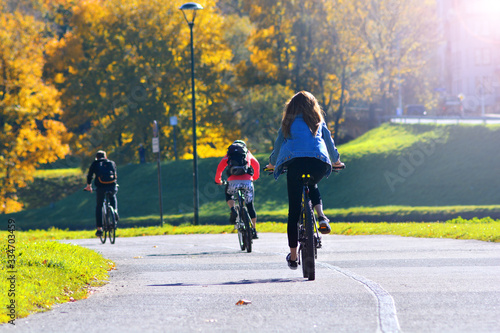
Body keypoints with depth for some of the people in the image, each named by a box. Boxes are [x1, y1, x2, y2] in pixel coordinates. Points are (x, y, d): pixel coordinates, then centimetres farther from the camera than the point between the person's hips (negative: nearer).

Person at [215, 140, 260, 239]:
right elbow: (256, 165, 32)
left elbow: (220, 168, 16)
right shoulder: (248, 154, 26)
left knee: (228, 195, 31)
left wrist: (218, 180, 31)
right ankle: (253, 230, 12)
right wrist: (255, 177, 49)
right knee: (250, 205, 14)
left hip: (233, 181, 0)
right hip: (247, 181, 0)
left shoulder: (229, 155, 23)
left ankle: (233, 210, 2)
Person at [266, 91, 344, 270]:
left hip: (294, 161, -1)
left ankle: (293, 256, 3)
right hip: (318, 161, 1)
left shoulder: (288, 123, 22)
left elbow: (278, 145, 28)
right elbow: (329, 142, 33)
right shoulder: (318, 122, 24)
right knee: (313, 186, 35)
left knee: (294, 210, 3)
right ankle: (321, 216, 8)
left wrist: (272, 164, 47)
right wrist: (336, 161, 51)